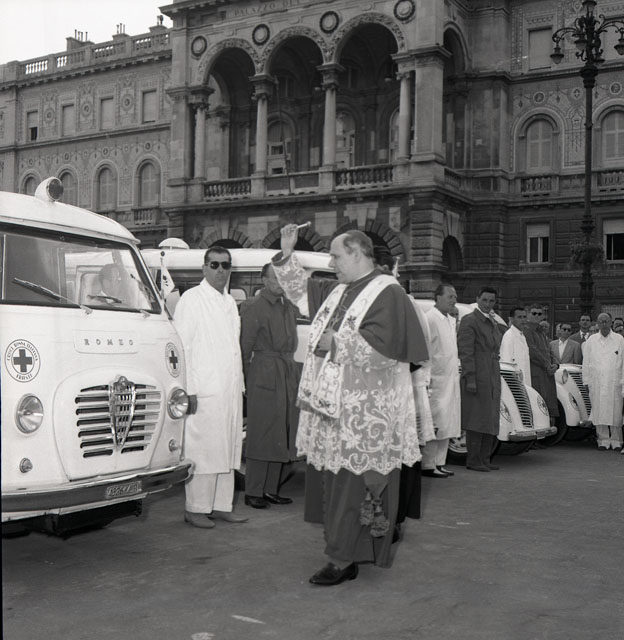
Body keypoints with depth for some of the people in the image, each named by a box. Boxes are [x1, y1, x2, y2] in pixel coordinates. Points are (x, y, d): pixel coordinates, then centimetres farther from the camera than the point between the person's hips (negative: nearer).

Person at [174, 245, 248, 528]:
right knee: (201, 449, -4)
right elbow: (181, 346, -9)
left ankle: (221, 505, 18)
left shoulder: (230, 302, 17)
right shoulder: (191, 299, -4)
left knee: (228, 448, 9)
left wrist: (239, 385, 16)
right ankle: (196, 508, 5)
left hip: (230, 390, 7)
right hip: (203, 390, -7)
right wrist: (188, 389, -14)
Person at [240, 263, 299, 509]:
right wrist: (247, 380, -8)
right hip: (264, 375, -7)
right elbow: (245, 346, -7)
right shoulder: (254, 307, -7)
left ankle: (271, 489, 20)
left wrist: (290, 367, 9)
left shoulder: (289, 306, 14)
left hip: (288, 373, 7)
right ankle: (253, 492, 6)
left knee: (281, 435, 11)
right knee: (261, 435, -3)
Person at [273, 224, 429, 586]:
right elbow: (302, 291, 29)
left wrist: (336, 343, -13)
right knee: (337, 484, 13)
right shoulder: (337, 291, 13)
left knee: (353, 485, -2)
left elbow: (384, 349, -22)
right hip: (336, 406, 8)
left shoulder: (387, 294, -12)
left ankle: (344, 559, 6)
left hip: (365, 413, -8)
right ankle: (349, 552, 24)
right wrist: (288, 256, 17)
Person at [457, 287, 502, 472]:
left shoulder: (494, 324, 20)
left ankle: (485, 458, 17)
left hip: (492, 379, 8)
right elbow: (465, 352, -14)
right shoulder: (469, 321, -7)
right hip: (476, 379, -8)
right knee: (476, 420, -5)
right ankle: (473, 460, 1)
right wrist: (470, 379, -20)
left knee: (491, 420, 10)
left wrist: (496, 379, 17)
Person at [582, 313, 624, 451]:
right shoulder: (591, 340, 8)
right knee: (599, 411, 0)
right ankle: (603, 439, 7)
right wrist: (587, 381, 3)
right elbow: (586, 362, 9)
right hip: (596, 383, 1)